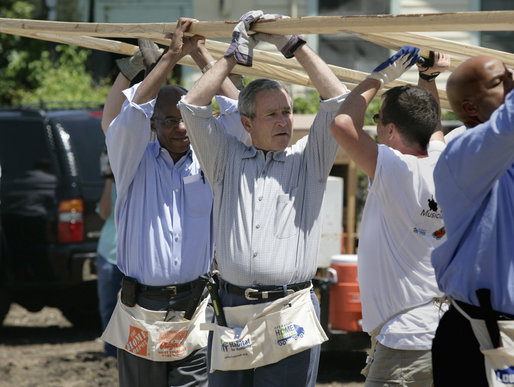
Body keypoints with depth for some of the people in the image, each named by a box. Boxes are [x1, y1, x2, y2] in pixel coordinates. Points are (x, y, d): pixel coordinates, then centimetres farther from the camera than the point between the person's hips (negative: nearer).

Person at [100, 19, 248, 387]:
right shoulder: (136, 163, 4)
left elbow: (238, 115, -4)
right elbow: (131, 113, -13)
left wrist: (203, 56, -1)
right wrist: (171, 56, -11)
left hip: (196, 315, 0)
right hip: (141, 314, 0)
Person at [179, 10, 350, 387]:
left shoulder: (308, 160, 12)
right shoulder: (228, 161, 15)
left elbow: (338, 101, 3)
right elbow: (193, 106, 7)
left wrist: (294, 45, 8)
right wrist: (235, 56, 12)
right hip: (231, 311, 2)